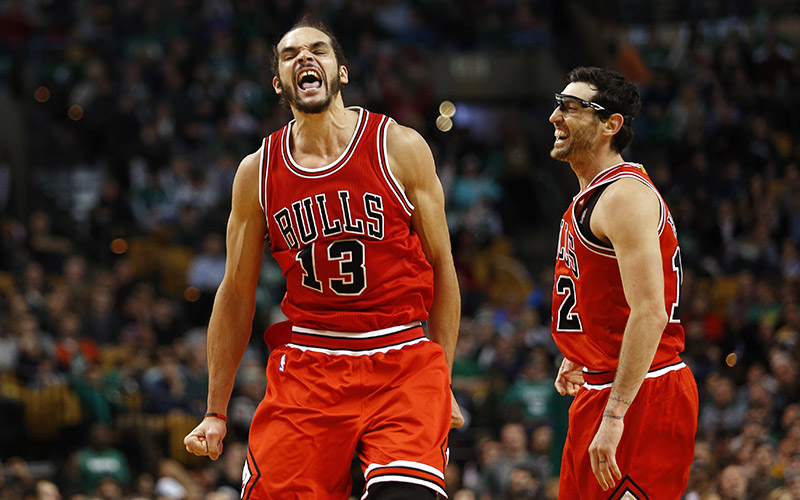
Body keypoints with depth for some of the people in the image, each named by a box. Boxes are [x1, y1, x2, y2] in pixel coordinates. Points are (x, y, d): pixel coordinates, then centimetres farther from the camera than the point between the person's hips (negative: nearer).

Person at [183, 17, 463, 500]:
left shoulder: (399, 148, 0)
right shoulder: (257, 172, 6)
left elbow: (442, 266, 6)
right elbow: (236, 295, 13)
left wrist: (444, 384, 3)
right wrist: (216, 412, 12)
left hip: (401, 362, -2)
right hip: (306, 366, 2)